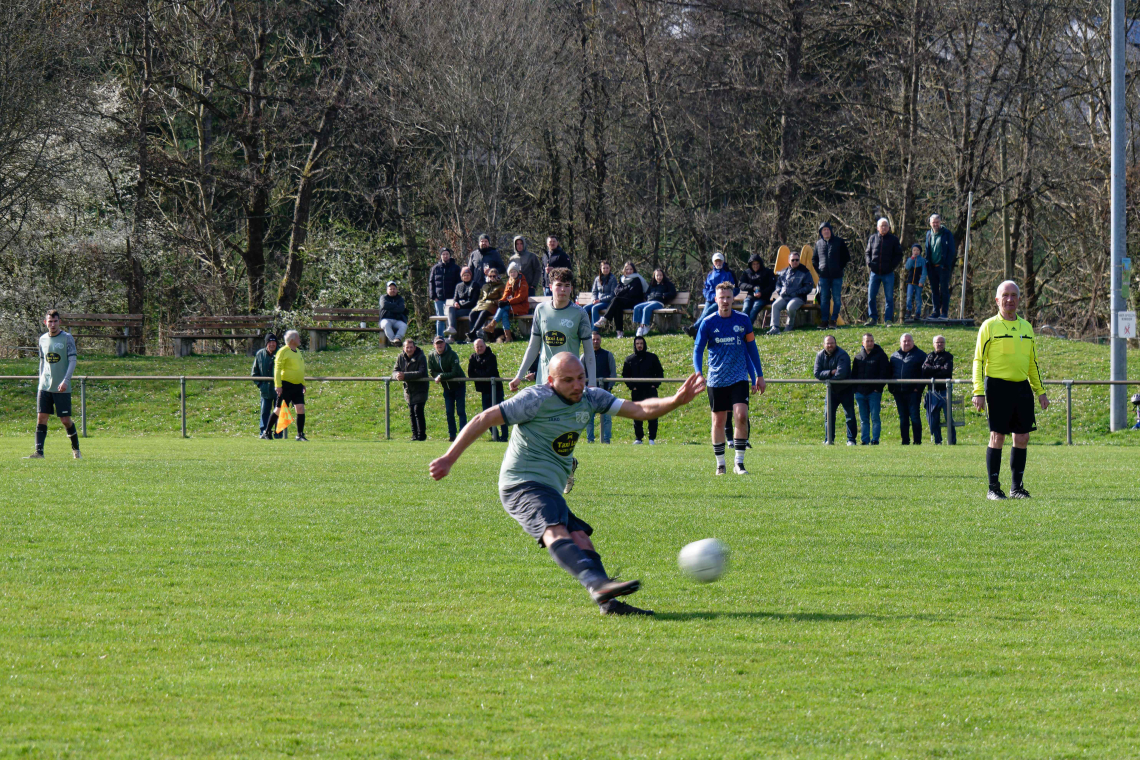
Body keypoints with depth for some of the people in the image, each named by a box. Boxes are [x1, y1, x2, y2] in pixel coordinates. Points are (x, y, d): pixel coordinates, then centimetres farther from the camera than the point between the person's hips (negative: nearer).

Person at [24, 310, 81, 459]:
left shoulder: (67, 338, -4)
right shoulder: (43, 339, 10)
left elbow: (73, 360, -8)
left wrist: (66, 381, -19)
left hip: (62, 388, -4)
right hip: (45, 386, 4)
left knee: (65, 420, 0)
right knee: (41, 417, -6)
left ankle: (76, 449, 20)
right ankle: (39, 452, -9)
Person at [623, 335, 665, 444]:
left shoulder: (652, 358, 6)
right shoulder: (629, 359, 8)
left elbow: (660, 373, 11)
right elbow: (625, 375, 14)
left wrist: (655, 385, -2)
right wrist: (631, 386, 0)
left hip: (650, 390, -1)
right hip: (636, 392, 1)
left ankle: (652, 438, 0)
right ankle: (638, 438, 10)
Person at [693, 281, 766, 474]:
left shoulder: (743, 320, 3)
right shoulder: (708, 323, -1)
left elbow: (751, 348, 13)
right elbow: (698, 349, 0)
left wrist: (759, 376, 13)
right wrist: (698, 373, -17)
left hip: (739, 378, 0)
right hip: (716, 380, 0)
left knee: (741, 416, -16)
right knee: (718, 421, 4)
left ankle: (739, 463, -8)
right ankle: (720, 464, 16)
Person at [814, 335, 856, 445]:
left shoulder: (842, 355, -19)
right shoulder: (820, 356, -2)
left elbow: (841, 374, -28)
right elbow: (817, 373, -9)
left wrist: (826, 376, -14)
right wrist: (831, 372, -22)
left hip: (845, 390, -5)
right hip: (831, 390, 5)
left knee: (850, 415, -3)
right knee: (829, 415, 4)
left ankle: (851, 440, 2)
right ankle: (828, 440, 10)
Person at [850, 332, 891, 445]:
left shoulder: (881, 355, 2)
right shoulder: (858, 357, 14)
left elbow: (884, 372, -3)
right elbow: (854, 374, 18)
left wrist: (878, 387, -13)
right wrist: (854, 389, 6)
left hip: (874, 392, -4)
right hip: (860, 392, 4)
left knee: (875, 417, -6)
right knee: (863, 419, 6)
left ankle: (875, 440, -3)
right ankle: (864, 440, 8)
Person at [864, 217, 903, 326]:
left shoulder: (893, 240, 3)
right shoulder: (872, 238, 8)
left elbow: (899, 255, 6)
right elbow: (868, 253, 16)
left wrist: (893, 265, -9)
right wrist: (869, 263, -2)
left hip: (888, 273, -2)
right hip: (875, 272, 2)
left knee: (889, 298, 2)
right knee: (871, 296, -1)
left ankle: (889, 320, 7)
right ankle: (872, 318, 8)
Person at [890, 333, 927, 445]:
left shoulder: (920, 355, 2)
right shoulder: (894, 356, 16)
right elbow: (890, 373, 20)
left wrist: (919, 388, -11)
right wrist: (892, 389, 8)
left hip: (913, 392, -5)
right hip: (898, 392, 5)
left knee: (914, 416, -6)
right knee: (903, 418, 7)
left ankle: (917, 441, -3)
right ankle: (905, 441, 11)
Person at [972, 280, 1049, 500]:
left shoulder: (1026, 327, 15)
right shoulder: (989, 326, -1)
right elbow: (978, 360, -4)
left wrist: (1040, 391, 17)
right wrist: (978, 392, -12)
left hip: (1022, 387, 5)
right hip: (997, 386, -5)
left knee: (1022, 438, 4)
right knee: (997, 436, -5)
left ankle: (1018, 487, 13)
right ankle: (993, 488, 1)